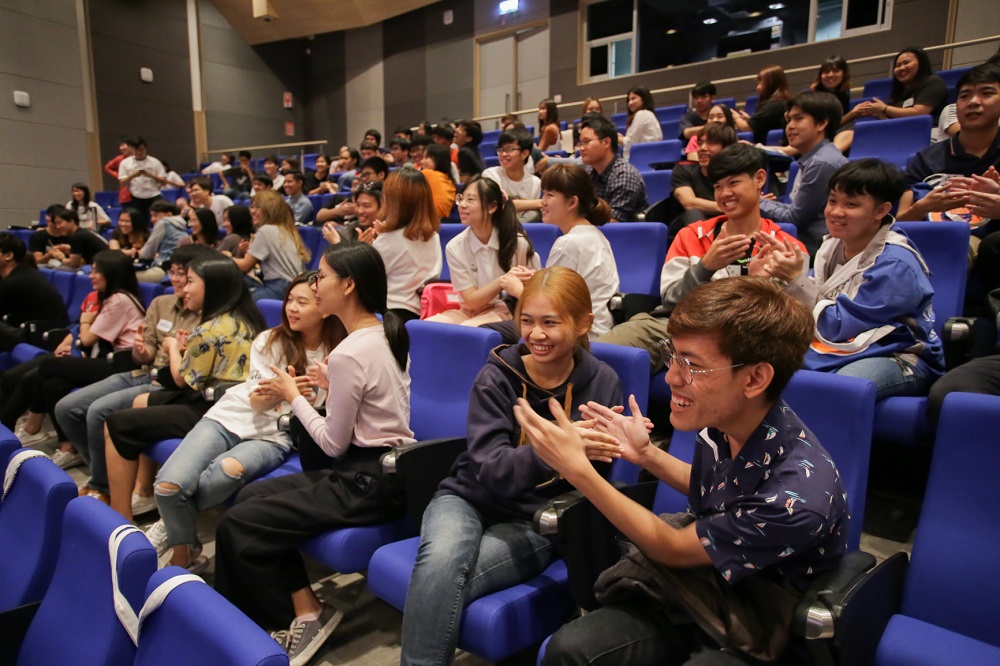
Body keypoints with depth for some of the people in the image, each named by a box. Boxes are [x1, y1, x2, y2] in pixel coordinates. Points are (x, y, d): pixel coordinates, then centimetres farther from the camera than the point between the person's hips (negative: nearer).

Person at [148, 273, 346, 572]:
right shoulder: (269, 341, 3)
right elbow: (256, 403, -4)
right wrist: (272, 394, -28)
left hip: (276, 437, -2)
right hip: (233, 417, 2)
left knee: (230, 469, -35)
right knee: (169, 484, -21)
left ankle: (173, 521, -4)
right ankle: (184, 553, 9)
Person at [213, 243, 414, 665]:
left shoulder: (347, 354, -21)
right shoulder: (389, 334, 5)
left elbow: (333, 444, -13)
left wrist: (293, 397, -2)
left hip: (369, 482, -10)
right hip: (387, 468, 10)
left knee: (237, 526, -6)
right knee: (250, 496, 12)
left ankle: (305, 613, 11)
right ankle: (302, 608, 15)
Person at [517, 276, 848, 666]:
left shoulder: (800, 494, -30)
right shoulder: (721, 421, -11)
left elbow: (673, 549, -16)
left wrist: (578, 470, -19)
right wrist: (646, 455, 0)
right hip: (698, 593, 5)